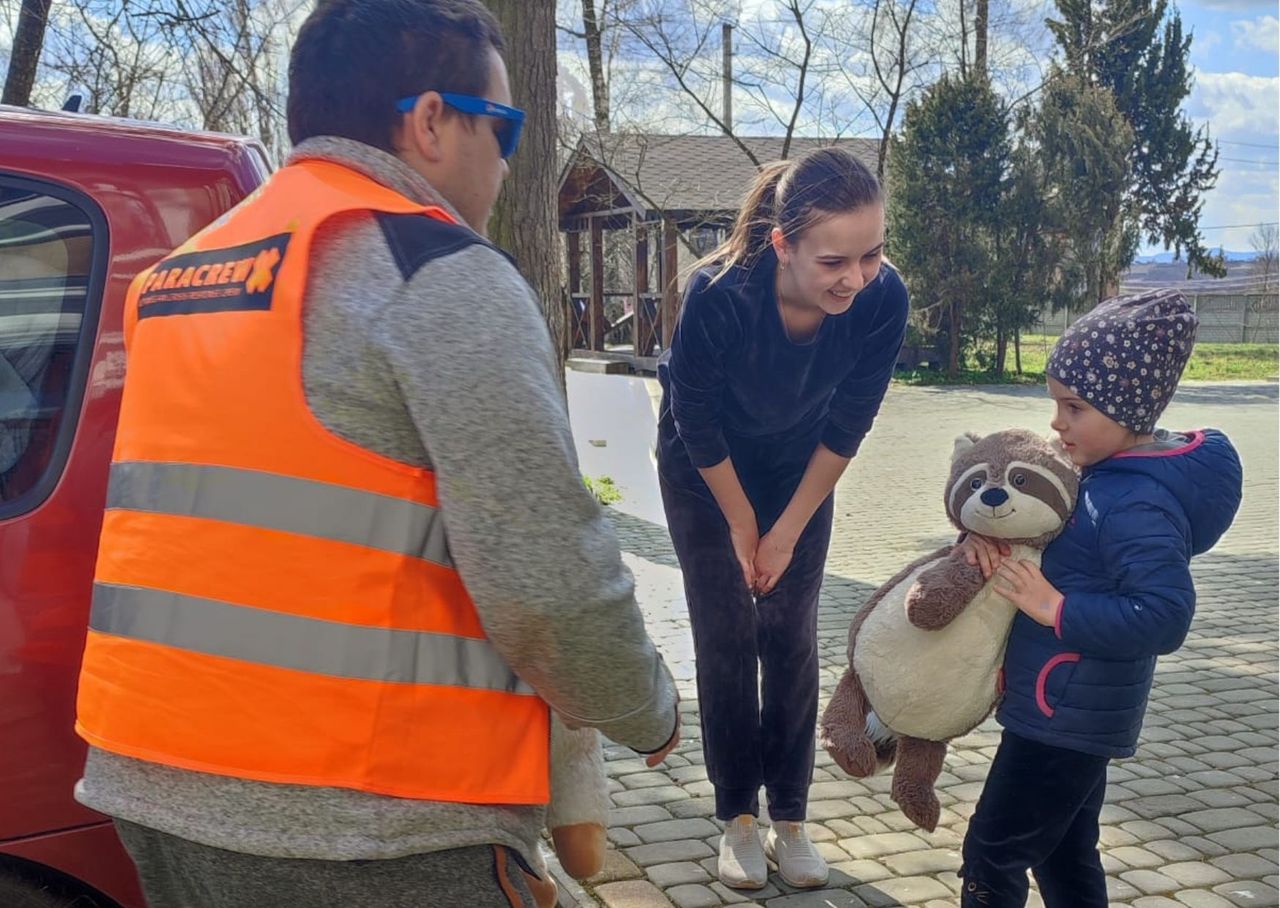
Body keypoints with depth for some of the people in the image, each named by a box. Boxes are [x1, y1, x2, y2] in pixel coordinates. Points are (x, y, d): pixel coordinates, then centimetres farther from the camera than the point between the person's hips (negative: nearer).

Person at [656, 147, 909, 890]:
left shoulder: (884, 299, -30)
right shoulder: (718, 294, -38)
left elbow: (847, 427, -16)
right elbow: (696, 423, -22)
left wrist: (787, 531, -8)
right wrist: (742, 527, -10)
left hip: (801, 470, 2)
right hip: (707, 471, -2)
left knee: (793, 641, 3)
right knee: (727, 639, -1)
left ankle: (791, 820, 15)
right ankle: (739, 820, 12)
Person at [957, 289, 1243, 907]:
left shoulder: (1137, 506, -24)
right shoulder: (1108, 474, 4)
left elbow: (1166, 616, -32)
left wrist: (1056, 610, -27)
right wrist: (983, 534, -6)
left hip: (1063, 717, -10)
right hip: (1073, 713, 10)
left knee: (992, 857, 2)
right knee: (1065, 854, 22)